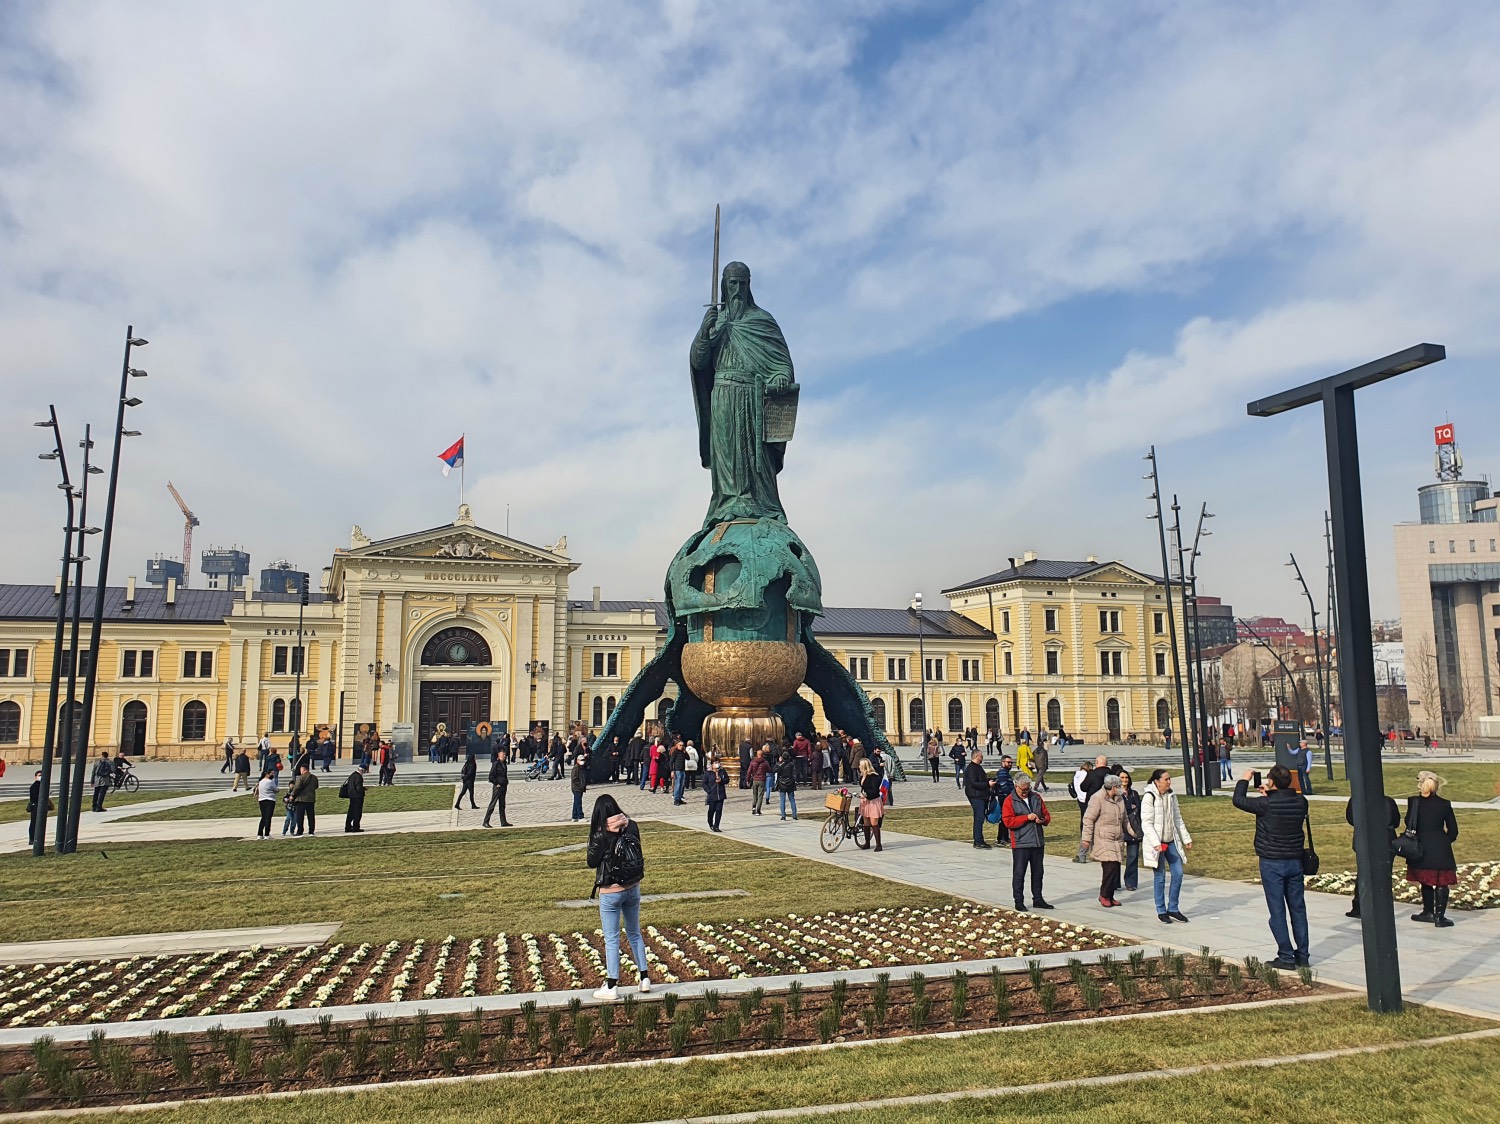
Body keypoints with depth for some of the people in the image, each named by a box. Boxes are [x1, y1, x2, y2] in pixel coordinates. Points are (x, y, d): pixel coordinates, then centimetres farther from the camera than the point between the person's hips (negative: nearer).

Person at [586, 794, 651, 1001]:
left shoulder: (602, 835, -18)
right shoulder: (631, 827, -4)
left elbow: (592, 862, -10)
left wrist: (596, 839, -5)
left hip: (610, 893, -5)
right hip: (633, 889, 5)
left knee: (611, 939, 5)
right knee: (635, 934, 20)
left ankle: (611, 987, 12)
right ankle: (644, 978, 25)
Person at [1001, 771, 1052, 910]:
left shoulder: (1036, 797, 11)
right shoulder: (1009, 801, -6)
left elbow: (1047, 814, 16)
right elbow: (1007, 821, -15)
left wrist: (1043, 820, -8)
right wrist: (1027, 818, -18)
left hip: (1038, 842, 5)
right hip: (1020, 843, -5)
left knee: (1038, 872, 13)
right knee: (1019, 873, -1)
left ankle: (1038, 900, 24)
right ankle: (1019, 902, 7)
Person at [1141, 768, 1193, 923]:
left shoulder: (1171, 796, 7)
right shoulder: (1149, 797, -14)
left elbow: (1178, 819, 16)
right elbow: (1146, 824, -17)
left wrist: (1186, 839, 14)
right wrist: (1156, 843, -24)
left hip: (1171, 841, 6)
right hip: (1156, 843, -6)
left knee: (1178, 873, 4)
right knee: (1159, 877, 1)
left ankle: (1173, 909, 18)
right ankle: (1161, 912, 13)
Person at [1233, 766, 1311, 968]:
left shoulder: (1266, 804, -19)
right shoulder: (1301, 801, -3)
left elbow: (1238, 800, -6)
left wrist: (1244, 780, 8)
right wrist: (1269, 795, 19)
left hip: (1272, 864, -5)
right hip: (1295, 861, 6)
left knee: (1277, 911, 1)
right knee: (1298, 908, 13)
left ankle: (1286, 956, 2)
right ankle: (1302, 955, 18)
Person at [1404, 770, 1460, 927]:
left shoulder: (1414, 802, -8)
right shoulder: (1444, 804, -4)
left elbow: (1409, 824, -3)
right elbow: (1453, 830, 1)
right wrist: (1445, 841, 17)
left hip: (1421, 848, 0)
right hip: (1441, 849, 0)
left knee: (1425, 881, 15)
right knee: (1441, 882, 5)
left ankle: (1428, 912, 24)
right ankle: (1440, 916, 3)